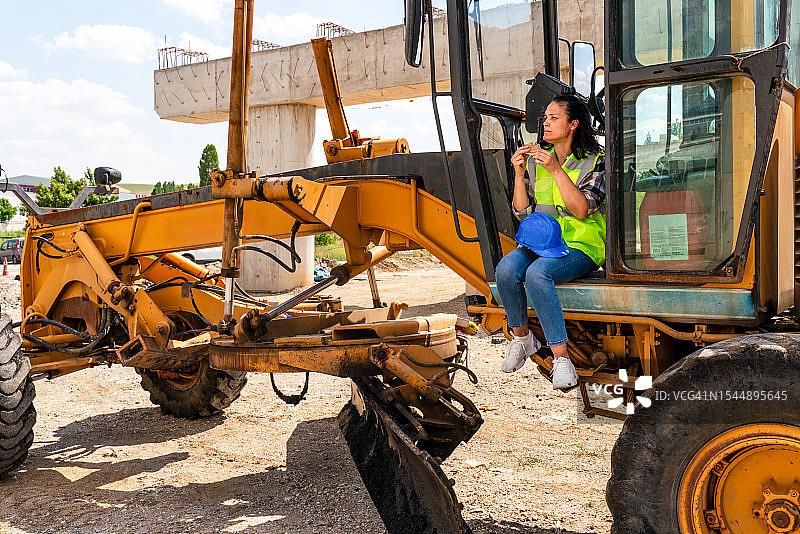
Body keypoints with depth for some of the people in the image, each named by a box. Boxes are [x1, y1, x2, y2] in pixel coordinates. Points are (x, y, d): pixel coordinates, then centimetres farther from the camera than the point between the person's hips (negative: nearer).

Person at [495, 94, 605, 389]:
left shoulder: (593, 161, -1)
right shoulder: (536, 159, 11)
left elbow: (582, 210, -15)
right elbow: (522, 211, 8)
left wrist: (556, 170, -19)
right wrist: (519, 174, -5)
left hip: (581, 245, -4)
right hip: (540, 240, 5)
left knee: (537, 273, -35)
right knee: (506, 270, -27)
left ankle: (561, 359, -28)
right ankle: (521, 338, -2)